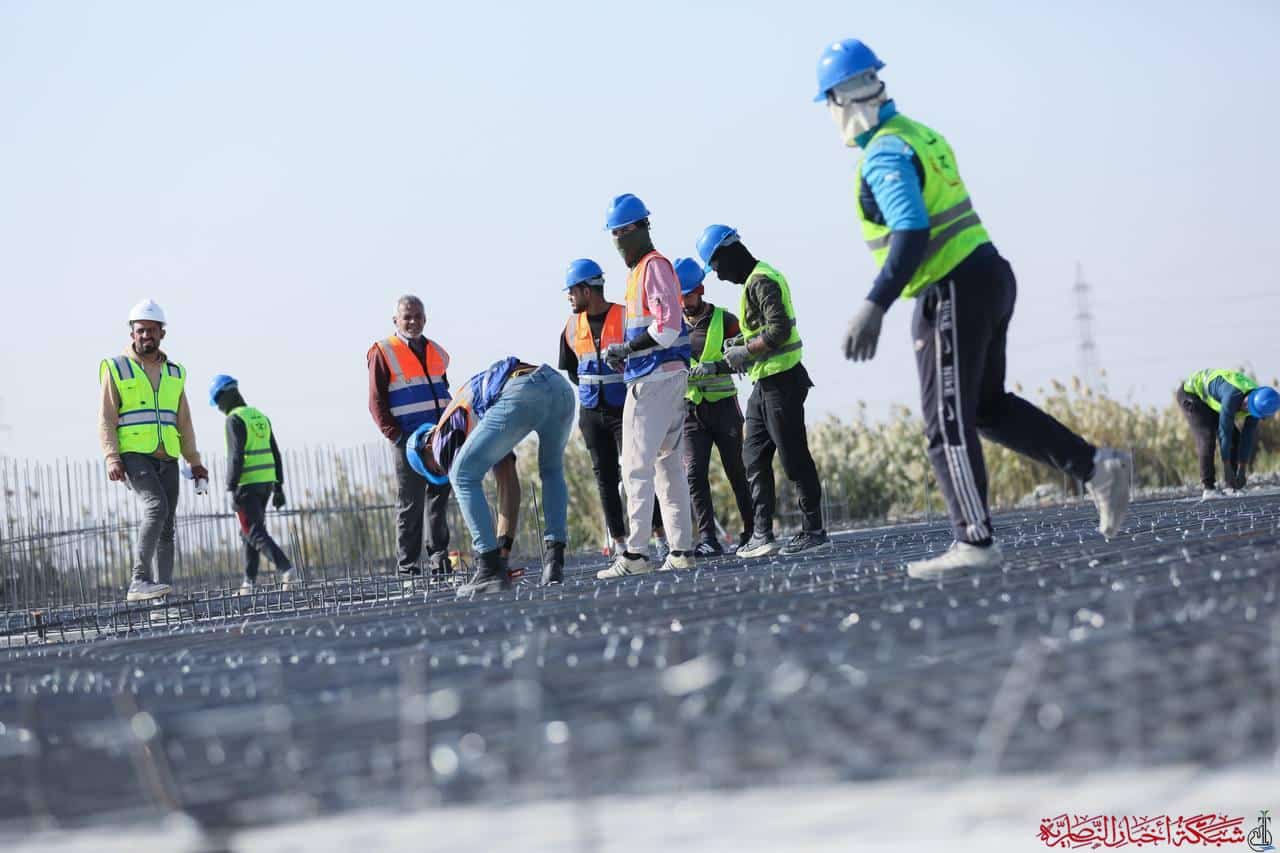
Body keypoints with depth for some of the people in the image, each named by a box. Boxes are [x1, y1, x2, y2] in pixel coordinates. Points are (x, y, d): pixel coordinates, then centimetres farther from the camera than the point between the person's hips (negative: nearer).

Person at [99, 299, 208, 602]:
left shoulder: (174, 373, 17)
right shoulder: (116, 369, 3)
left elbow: (183, 422, 20)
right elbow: (106, 419, -2)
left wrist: (194, 462, 14)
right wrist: (112, 458, -14)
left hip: (166, 460, 5)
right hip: (133, 455, -5)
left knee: (166, 528, 0)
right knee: (157, 505, -27)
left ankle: (163, 591, -1)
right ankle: (139, 581, -29)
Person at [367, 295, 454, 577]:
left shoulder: (437, 352, 16)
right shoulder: (383, 353, -2)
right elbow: (377, 403, -4)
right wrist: (396, 436, -12)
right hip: (409, 440, -5)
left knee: (439, 497, 6)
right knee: (410, 504, -4)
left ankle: (439, 557, 11)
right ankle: (407, 565, -1)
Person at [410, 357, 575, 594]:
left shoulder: (443, 436, 24)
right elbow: (510, 485, 37)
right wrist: (504, 552, 34)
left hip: (519, 396, -7)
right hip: (560, 386, 7)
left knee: (463, 476, 10)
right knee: (552, 473, 32)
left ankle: (491, 569, 6)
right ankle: (555, 561, 18)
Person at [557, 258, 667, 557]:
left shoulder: (625, 317, -11)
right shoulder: (573, 326, 7)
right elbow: (568, 367, 22)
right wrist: (589, 387, 13)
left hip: (624, 409, -6)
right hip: (591, 413, 6)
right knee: (605, 477, 5)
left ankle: (661, 536, -4)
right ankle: (619, 543, 9)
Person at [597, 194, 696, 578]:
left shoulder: (654, 265, -10)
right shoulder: (639, 269, 20)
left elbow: (668, 326, -20)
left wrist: (627, 349, -15)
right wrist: (624, 355, 11)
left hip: (655, 377, -10)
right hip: (667, 374, 10)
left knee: (638, 465, -10)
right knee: (668, 463, 11)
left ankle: (635, 553, -12)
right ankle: (681, 549, 13)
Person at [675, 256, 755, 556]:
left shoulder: (724, 320, -2)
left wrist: (712, 368, -26)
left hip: (723, 405, -2)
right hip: (690, 408, 2)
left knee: (736, 471, 5)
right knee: (695, 473, -10)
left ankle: (752, 531, 18)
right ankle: (707, 540, -12)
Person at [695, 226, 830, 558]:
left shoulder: (761, 282, -15)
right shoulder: (757, 279, 17)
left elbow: (779, 331, -24)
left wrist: (745, 352, -14)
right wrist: (741, 345, 12)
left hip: (780, 381, -11)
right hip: (765, 382, 11)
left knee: (793, 457, -4)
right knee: (755, 457, 9)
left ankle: (813, 530, 2)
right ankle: (762, 534, 9)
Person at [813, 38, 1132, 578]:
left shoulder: (885, 154, -14)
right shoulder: (918, 135, 15)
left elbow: (912, 233, -26)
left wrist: (875, 306, -31)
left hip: (953, 292, -10)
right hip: (987, 275, 10)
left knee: (948, 423, -4)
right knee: (987, 406, 17)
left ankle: (975, 542, -3)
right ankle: (1097, 466, 11)